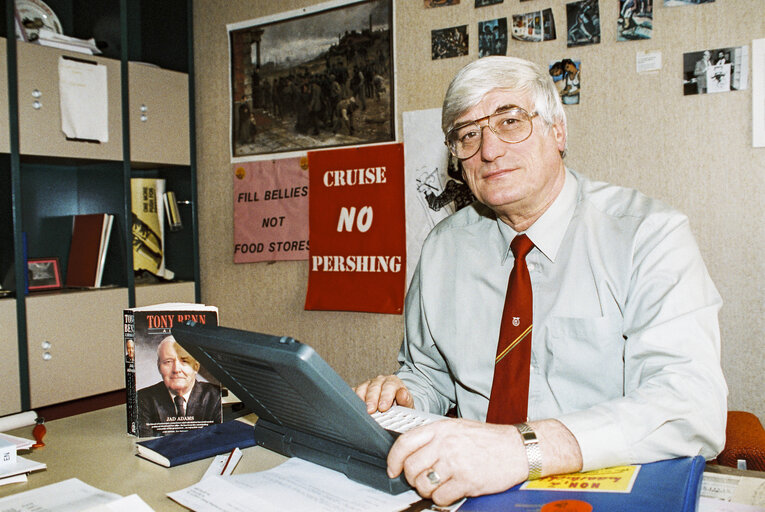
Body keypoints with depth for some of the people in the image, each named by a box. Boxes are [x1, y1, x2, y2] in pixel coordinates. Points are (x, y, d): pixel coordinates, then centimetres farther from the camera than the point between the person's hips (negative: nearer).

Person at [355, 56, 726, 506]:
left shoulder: (649, 234, -9)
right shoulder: (443, 248, 6)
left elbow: (694, 405, -22)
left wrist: (527, 446, -35)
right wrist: (401, 396, -7)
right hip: (475, 489, 4)